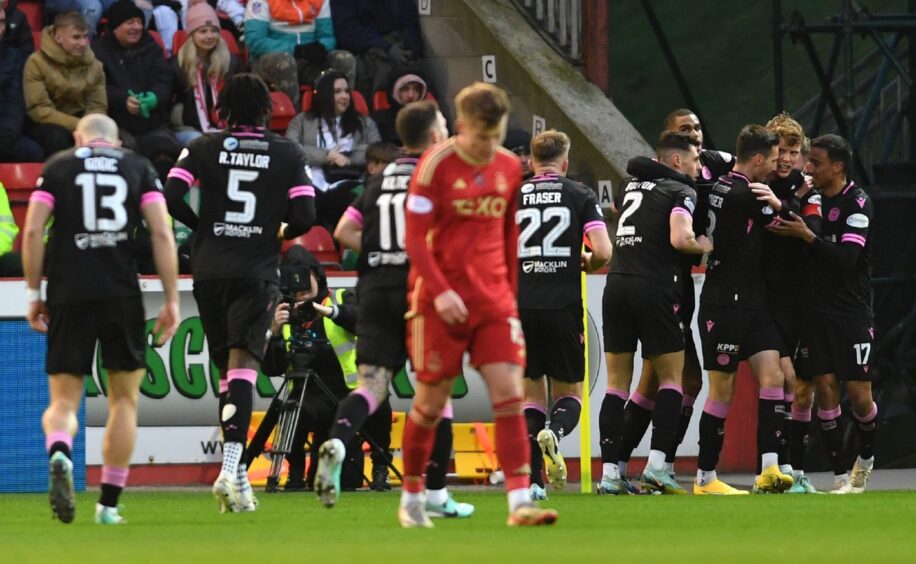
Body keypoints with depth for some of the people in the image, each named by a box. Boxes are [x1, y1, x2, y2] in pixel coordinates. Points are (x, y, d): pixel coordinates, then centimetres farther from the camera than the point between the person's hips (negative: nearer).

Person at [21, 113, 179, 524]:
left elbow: (32, 232, 0)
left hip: (68, 294, 0)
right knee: (124, 398, 14)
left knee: (64, 400, 5)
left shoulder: (57, 167, 10)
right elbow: (162, 233, 2)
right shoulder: (139, 168, 12)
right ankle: (109, 503, 11)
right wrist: (171, 301, 4)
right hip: (122, 292, 0)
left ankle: (59, 455, -29)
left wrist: (33, 294, 8)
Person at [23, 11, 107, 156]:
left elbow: (97, 107, 3)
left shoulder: (94, 65, 2)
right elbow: (39, 110, -18)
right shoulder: (37, 63, -13)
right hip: (46, 124, -4)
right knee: (57, 136, -38)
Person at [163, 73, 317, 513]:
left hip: (209, 270, 2)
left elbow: (171, 198, -6)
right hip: (256, 274, -2)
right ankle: (230, 468, -28)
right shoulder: (288, 155, 4)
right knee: (243, 367, -10)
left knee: (227, 369, 12)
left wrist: (203, 226, 12)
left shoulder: (202, 148, 5)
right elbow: (304, 216, -3)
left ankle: (238, 477, 14)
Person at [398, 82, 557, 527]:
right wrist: (440, 291, -21)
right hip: (442, 300, -4)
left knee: (509, 391, -10)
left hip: (493, 298, 4)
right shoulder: (436, 165, -9)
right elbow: (414, 239, -11)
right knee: (432, 399, 4)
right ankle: (411, 497, 22)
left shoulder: (509, 168, 6)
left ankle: (520, 502, -16)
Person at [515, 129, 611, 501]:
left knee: (531, 395, 13)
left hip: (520, 306, 2)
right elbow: (602, 252, -7)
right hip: (563, 307, -2)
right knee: (568, 393, 12)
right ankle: (554, 432, -23)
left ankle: (532, 481, 0)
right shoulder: (580, 195, 3)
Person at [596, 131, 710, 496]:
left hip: (616, 284, 6)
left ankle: (610, 473, 1)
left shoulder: (632, 184, 19)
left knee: (618, 382, 7)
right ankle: (656, 465, -6)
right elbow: (679, 239, -16)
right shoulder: (682, 192, -1)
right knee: (671, 377, 6)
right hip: (655, 287, -6)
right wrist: (703, 247, 2)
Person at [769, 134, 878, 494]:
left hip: (852, 312, -4)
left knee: (859, 394, -4)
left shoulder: (857, 203, -10)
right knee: (825, 390, -3)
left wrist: (806, 235, -25)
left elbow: (846, 257, -20)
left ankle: (866, 457, 24)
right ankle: (841, 478, 1)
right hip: (816, 312, 4)